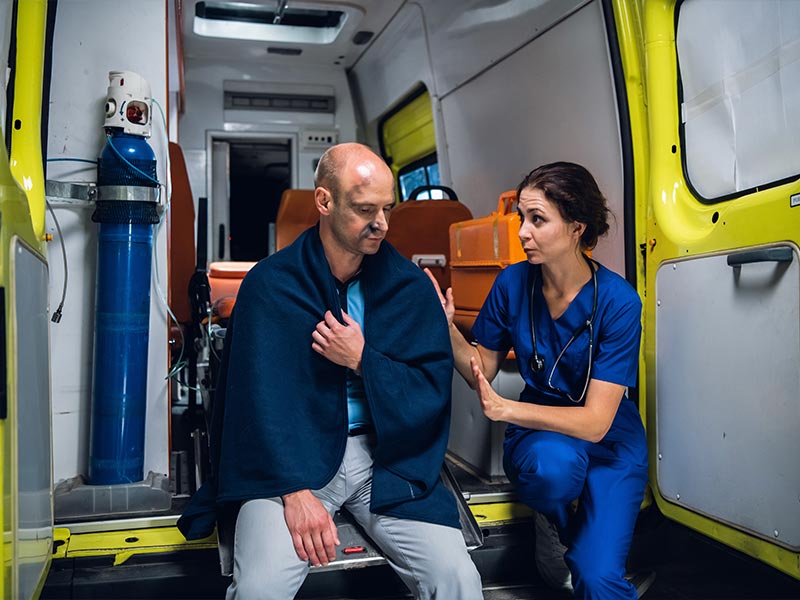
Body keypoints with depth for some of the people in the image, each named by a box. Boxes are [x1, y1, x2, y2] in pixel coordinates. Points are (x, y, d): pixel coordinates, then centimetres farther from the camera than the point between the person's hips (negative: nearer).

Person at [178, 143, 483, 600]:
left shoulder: (411, 284, 3)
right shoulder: (271, 284, -4)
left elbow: (434, 387, 2)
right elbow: (262, 394, -10)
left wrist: (362, 359, -13)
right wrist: (297, 490, -20)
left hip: (389, 455, 2)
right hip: (294, 457, -2)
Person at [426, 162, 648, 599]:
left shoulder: (617, 301, -21)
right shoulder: (513, 283, -11)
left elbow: (595, 422, -24)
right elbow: (482, 372, -1)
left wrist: (503, 408, -33)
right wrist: (448, 328, -20)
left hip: (610, 440, -2)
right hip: (540, 428, 2)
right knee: (553, 463, -36)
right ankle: (554, 522, 0)